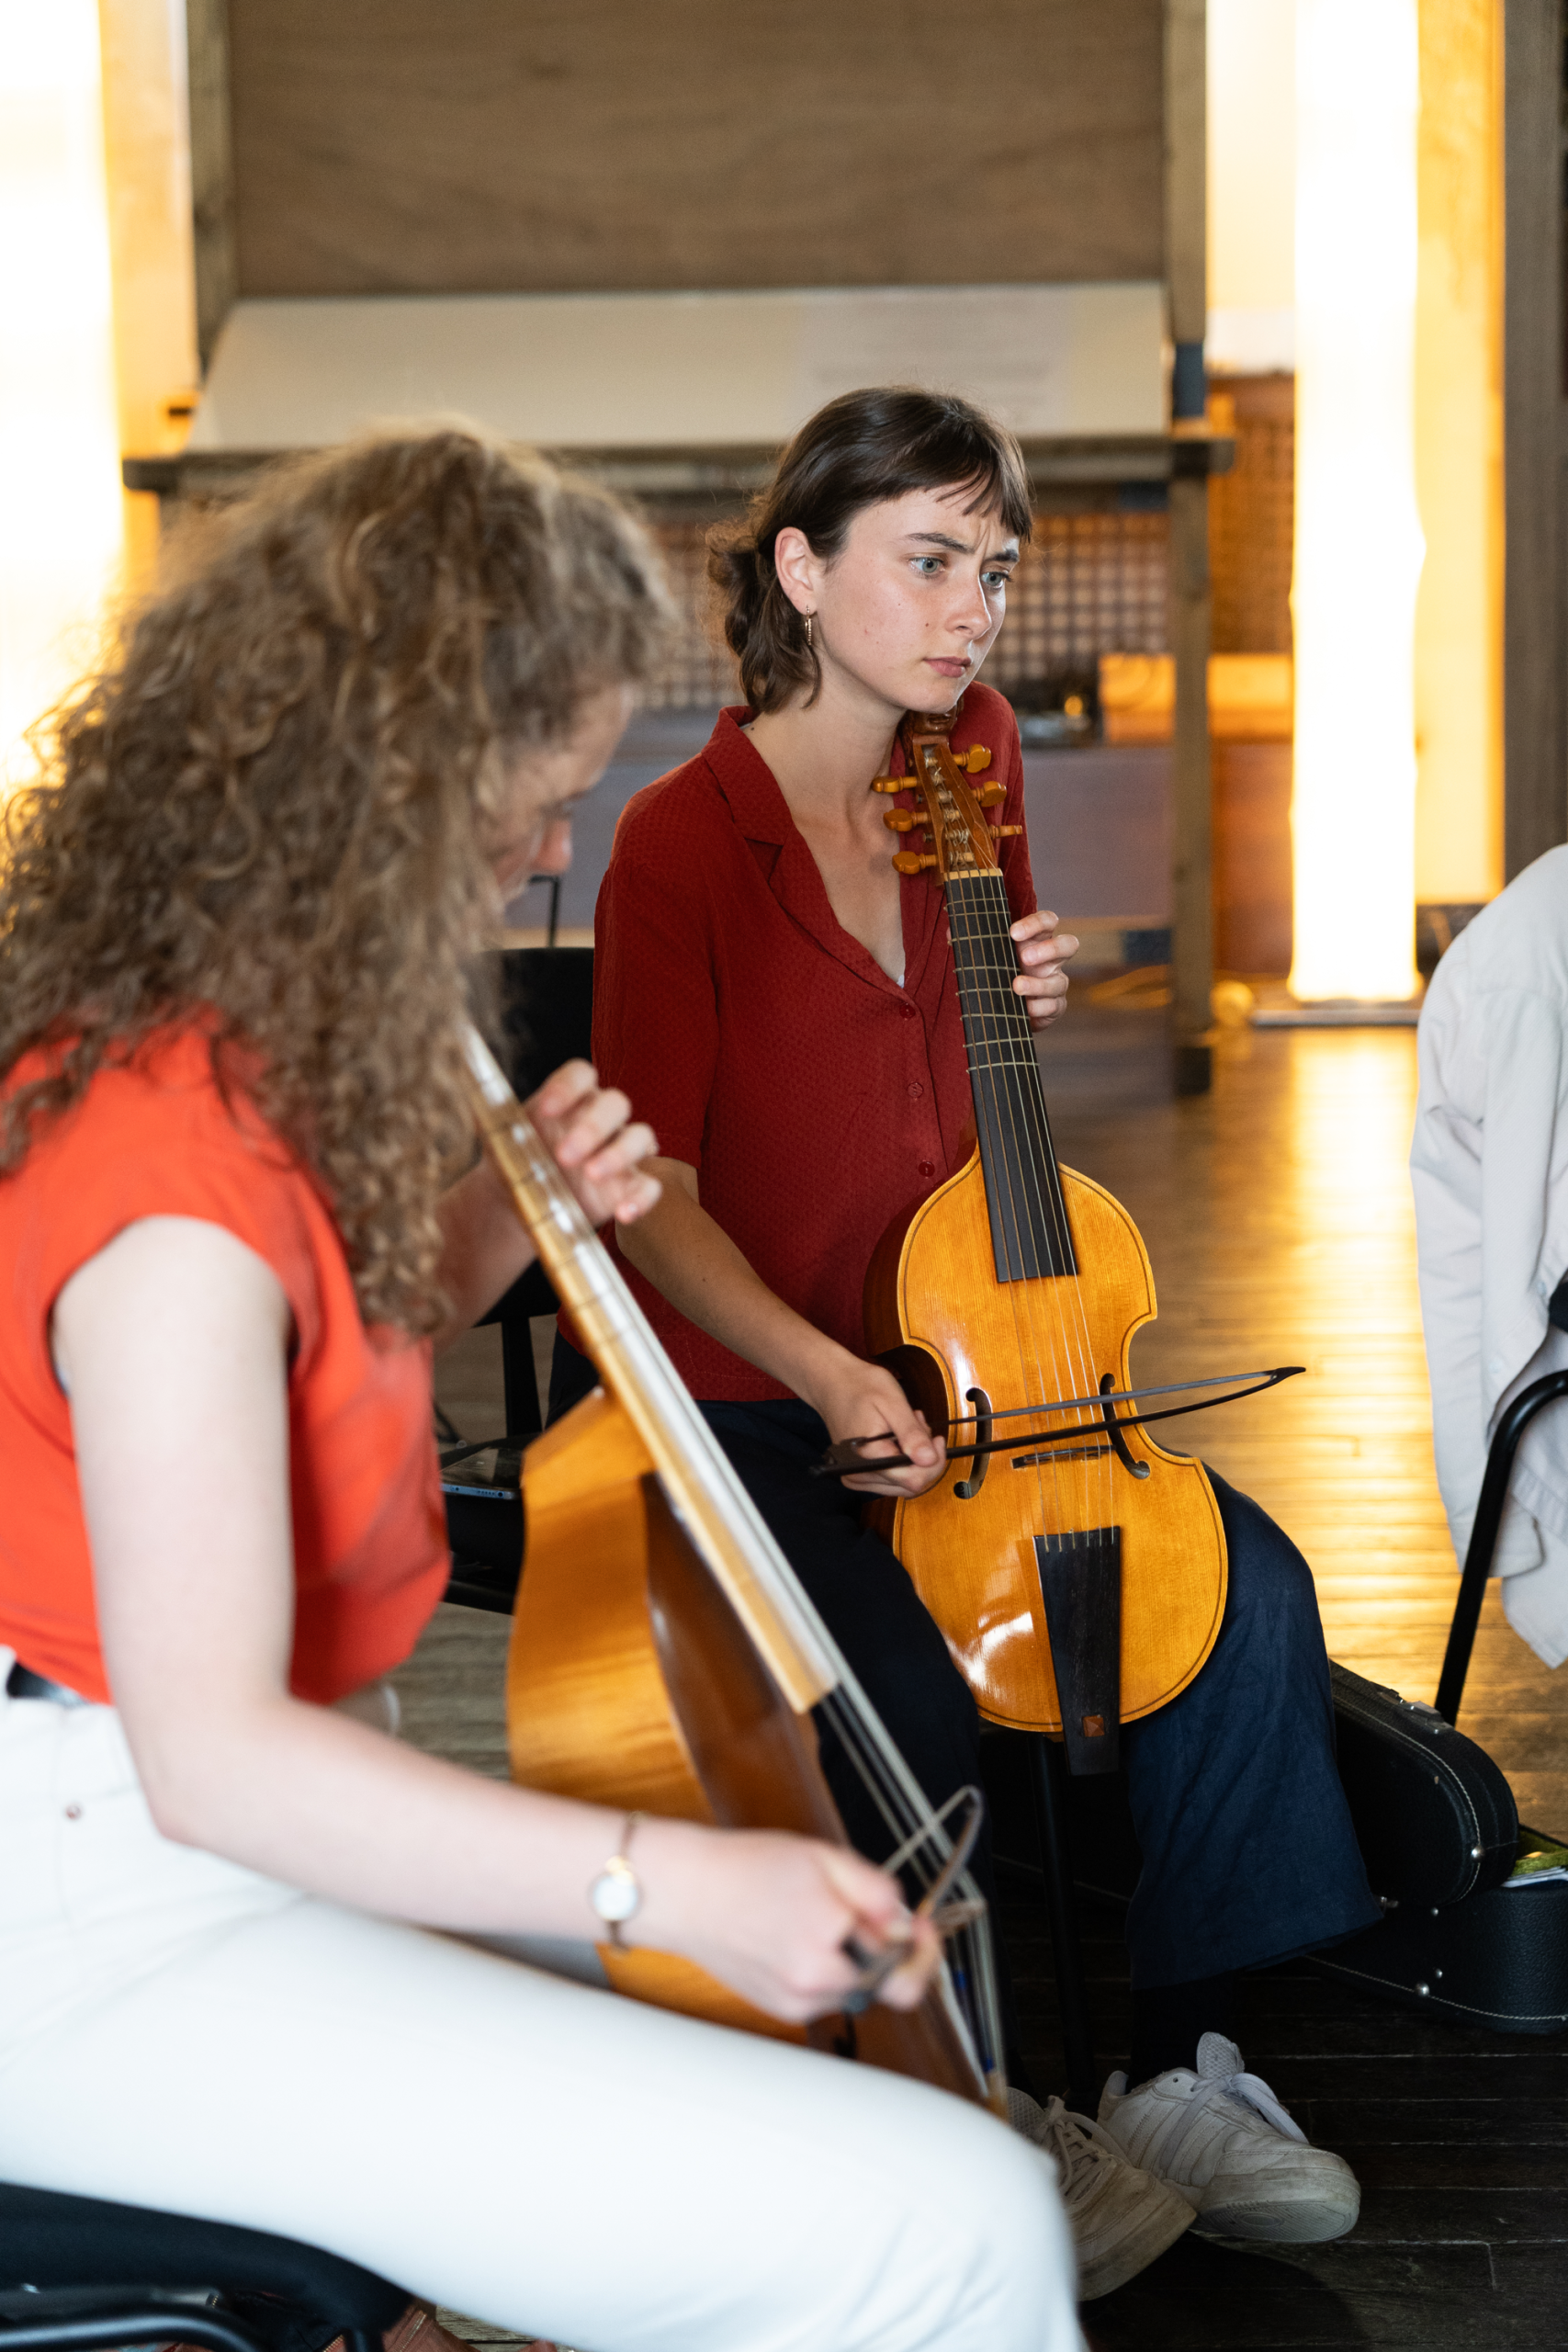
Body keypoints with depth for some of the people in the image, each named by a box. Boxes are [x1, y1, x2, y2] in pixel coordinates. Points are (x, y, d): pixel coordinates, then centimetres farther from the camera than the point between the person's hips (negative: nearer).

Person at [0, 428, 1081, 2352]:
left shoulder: (216, 1036, 5)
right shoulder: (174, 1170, -26)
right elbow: (210, 1752, -27)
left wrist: (500, 1225, 4)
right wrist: (661, 1879, -29)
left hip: (282, 1822, 11)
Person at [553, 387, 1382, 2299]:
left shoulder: (971, 757, 5)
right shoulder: (683, 841, -14)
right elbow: (652, 1199, -13)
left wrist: (1024, 1001, 0)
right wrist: (827, 1378, -26)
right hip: (721, 1404, -6)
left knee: (1246, 1585, -14)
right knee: (907, 1696, -29)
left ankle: (1173, 2067, -1)